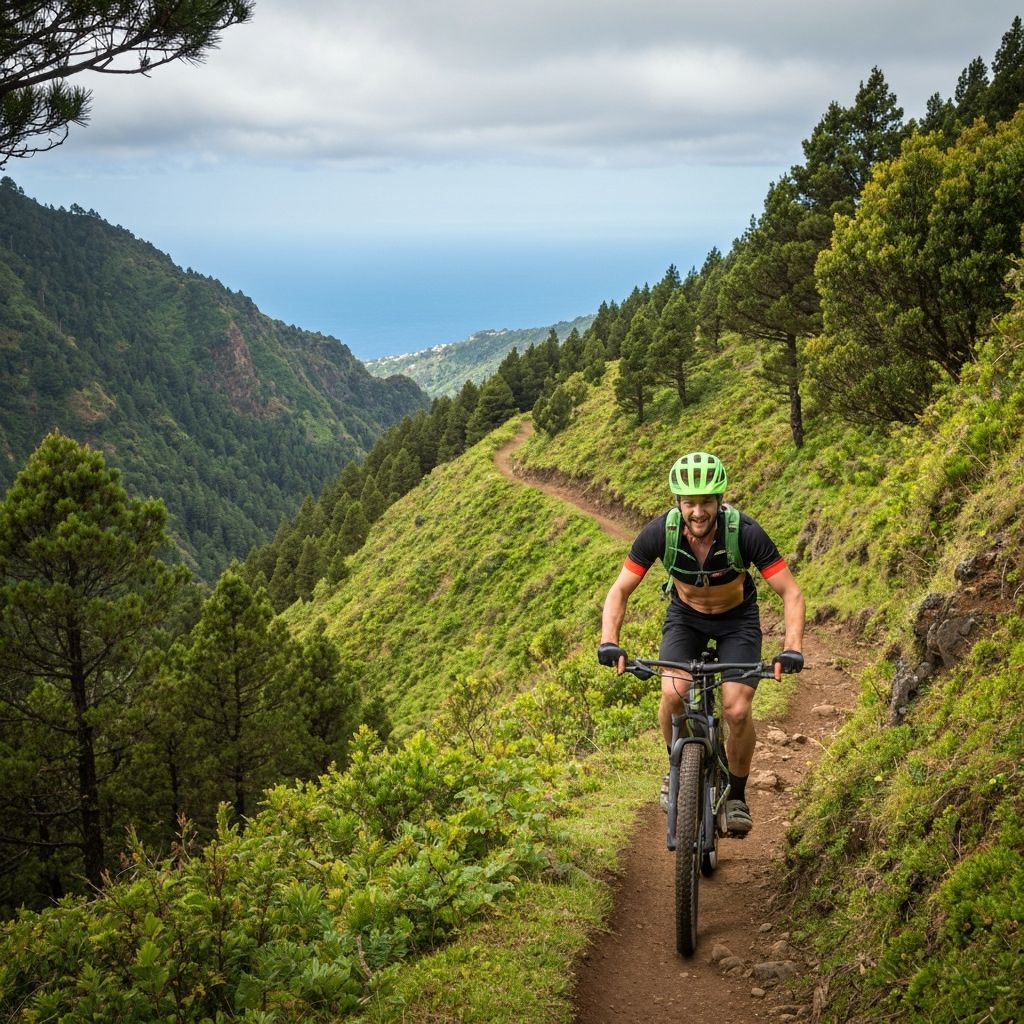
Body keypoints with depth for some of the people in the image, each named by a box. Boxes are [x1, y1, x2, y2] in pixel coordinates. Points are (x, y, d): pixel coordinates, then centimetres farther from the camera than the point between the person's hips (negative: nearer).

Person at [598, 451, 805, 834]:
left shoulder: (745, 533, -31)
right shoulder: (659, 533, -27)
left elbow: (791, 593, -25)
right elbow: (620, 590, -18)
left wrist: (791, 648, -40)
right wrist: (609, 643, -33)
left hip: (738, 619, -1)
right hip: (685, 616, 1)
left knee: (737, 710, -18)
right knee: (673, 694, -25)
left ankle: (736, 795, 8)